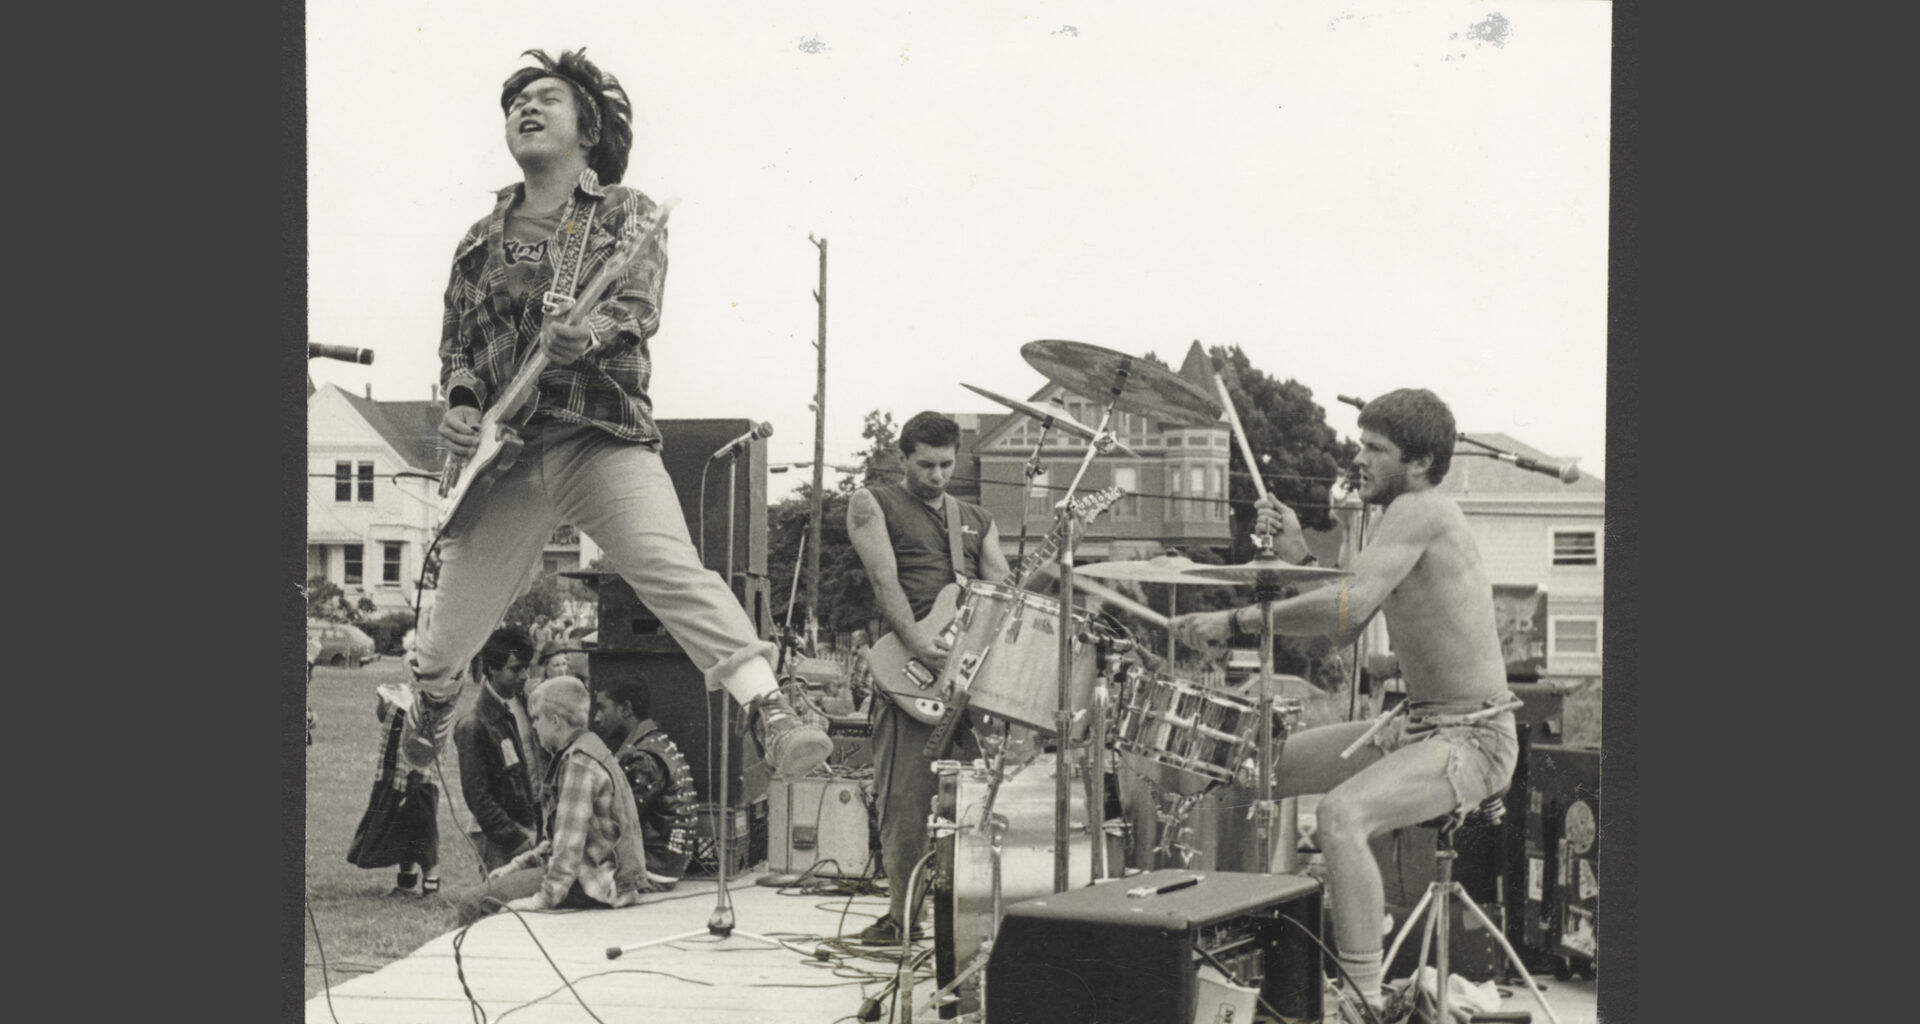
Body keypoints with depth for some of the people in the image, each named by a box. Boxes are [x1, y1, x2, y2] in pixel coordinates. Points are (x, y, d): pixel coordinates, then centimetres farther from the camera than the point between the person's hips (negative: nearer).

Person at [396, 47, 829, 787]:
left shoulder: (627, 213, 9)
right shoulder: (482, 240, 17)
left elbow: (639, 308, -7)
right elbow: (456, 341, 18)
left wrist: (588, 335, -30)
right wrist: (460, 402, -4)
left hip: (604, 437, -3)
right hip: (501, 451, 3)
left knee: (677, 573, -24)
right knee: (456, 616, 8)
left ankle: (771, 716, -30)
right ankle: (425, 701, 41)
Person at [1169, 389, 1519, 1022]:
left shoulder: (1419, 512, -17)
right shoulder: (1411, 519, 13)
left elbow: (1349, 608, -31)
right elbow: (1347, 632, 17)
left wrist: (1235, 621, -27)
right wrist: (1299, 556, 4)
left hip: (1472, 739, -11)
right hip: (1417, 724, 11)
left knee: (1341, 814, -34)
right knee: (1263, 768, 13)